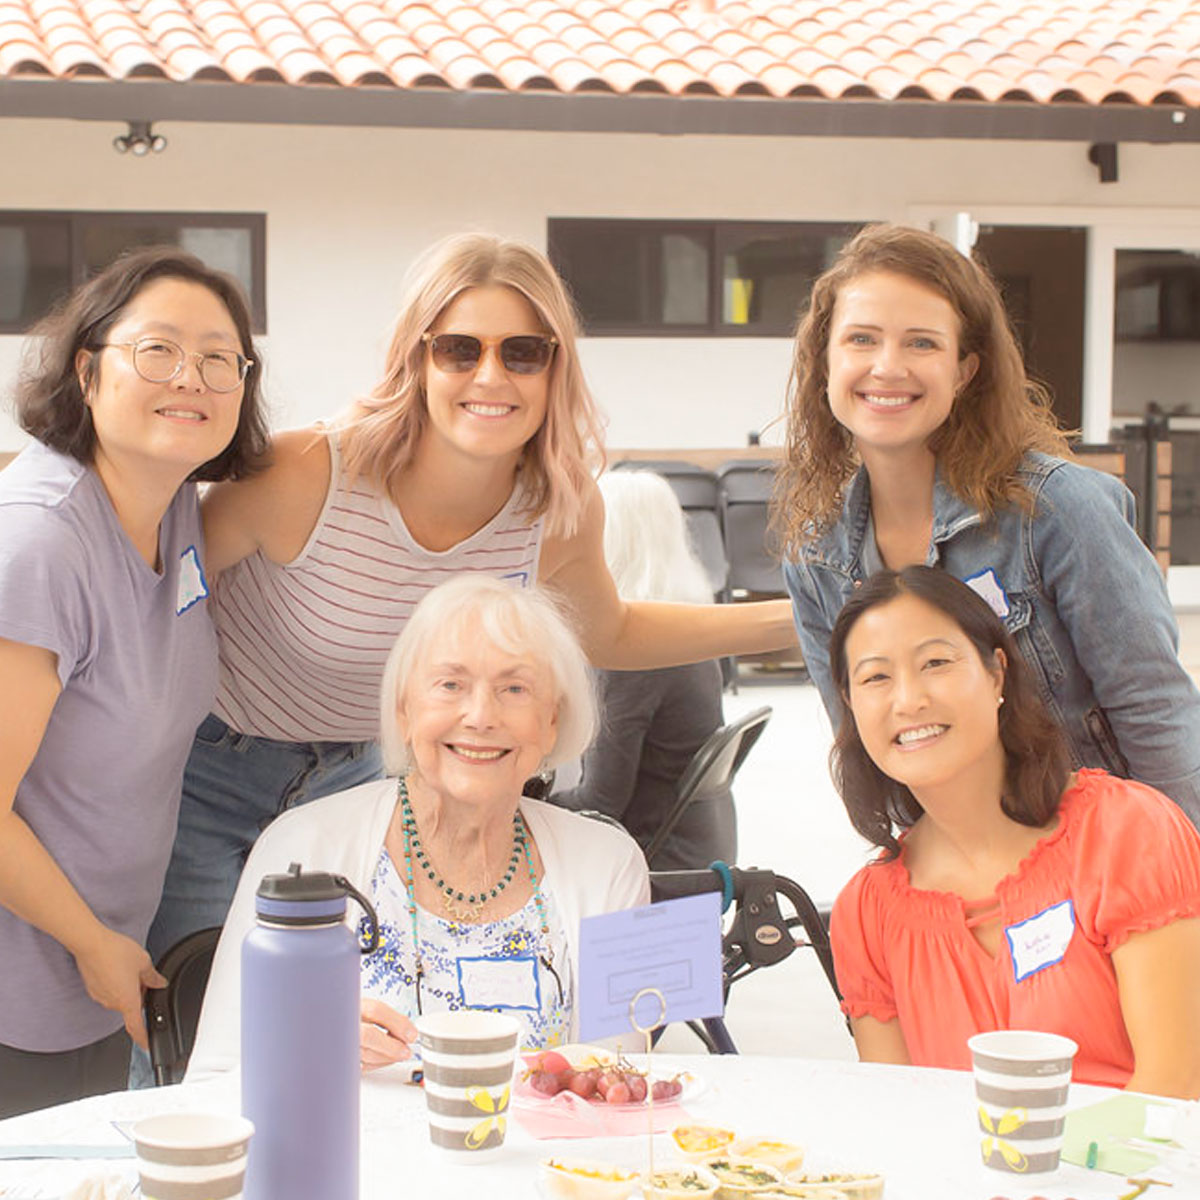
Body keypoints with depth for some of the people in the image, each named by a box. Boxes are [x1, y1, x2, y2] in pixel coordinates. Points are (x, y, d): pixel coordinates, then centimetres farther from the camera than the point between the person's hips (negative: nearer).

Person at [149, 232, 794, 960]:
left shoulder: (566, 511, -17)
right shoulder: (304, 478, -32)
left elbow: (606, 635, 5)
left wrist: (791, 619, -2)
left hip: (353, 774, 4)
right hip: (211, 768, -3)